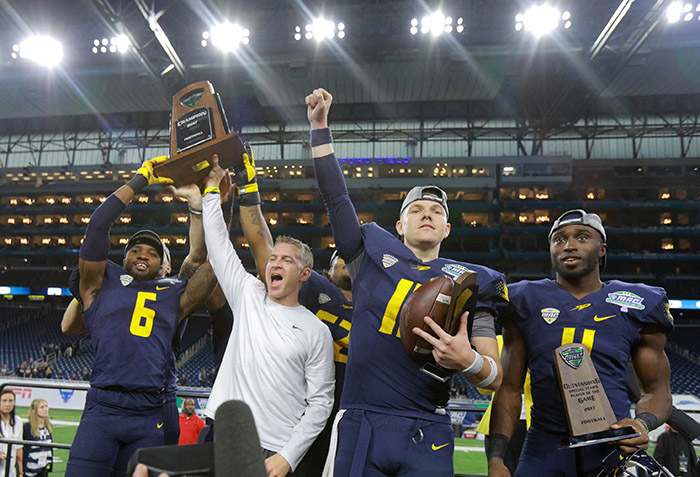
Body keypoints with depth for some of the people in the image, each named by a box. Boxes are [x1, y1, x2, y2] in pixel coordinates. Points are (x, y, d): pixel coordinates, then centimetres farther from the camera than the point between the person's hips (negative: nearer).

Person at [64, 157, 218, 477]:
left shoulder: (174, 294, 16)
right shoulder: (102, 281, 12)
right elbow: (97, 227, 2)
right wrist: (138, 182, 6)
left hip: (150, 415, 2)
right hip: (103, 407, -2)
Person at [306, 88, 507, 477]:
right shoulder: (372, 255, 9)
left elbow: (495, 378, 3)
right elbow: (335, 196, 11)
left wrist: (468, 361, -20)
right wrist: (320, 126, 10)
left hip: (425, 437, -1)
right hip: (359, 428, 1)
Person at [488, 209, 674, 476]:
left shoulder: (637, 306, 3)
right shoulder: (526, 302, 3)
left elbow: (657, 389, 12)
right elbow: (509, 389, 4)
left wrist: (643, 423, -10)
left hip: (613, 446, 1)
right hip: (545, 449, 0)